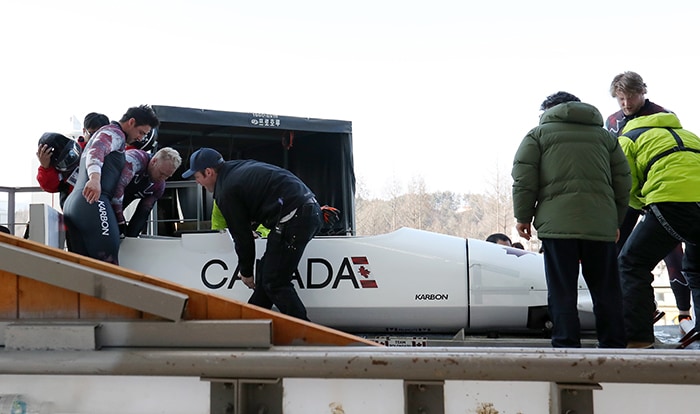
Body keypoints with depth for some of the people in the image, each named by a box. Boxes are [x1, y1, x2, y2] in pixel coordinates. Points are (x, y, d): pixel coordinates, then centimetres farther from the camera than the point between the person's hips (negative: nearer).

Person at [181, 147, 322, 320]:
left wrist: (246, 272, 12)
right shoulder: (241, 167, 22)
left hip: (293, 218, -10)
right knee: (265, 272, 17)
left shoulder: (226, 191, -4)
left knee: (275, 283, -5)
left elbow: (242, 236, -1)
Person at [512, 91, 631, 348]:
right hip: (601, 223, 3)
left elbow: (523, 178, 2)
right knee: (606, 288, 7)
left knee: (562, 289, -2)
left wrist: (523, 216, 8)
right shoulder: (606, 136, 21)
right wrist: (616, 222, 25)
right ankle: (613, 346, 7)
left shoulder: (538, 134, 12)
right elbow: (623, 182, 19)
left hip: (556, 221, -3)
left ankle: (566, 345, -6)